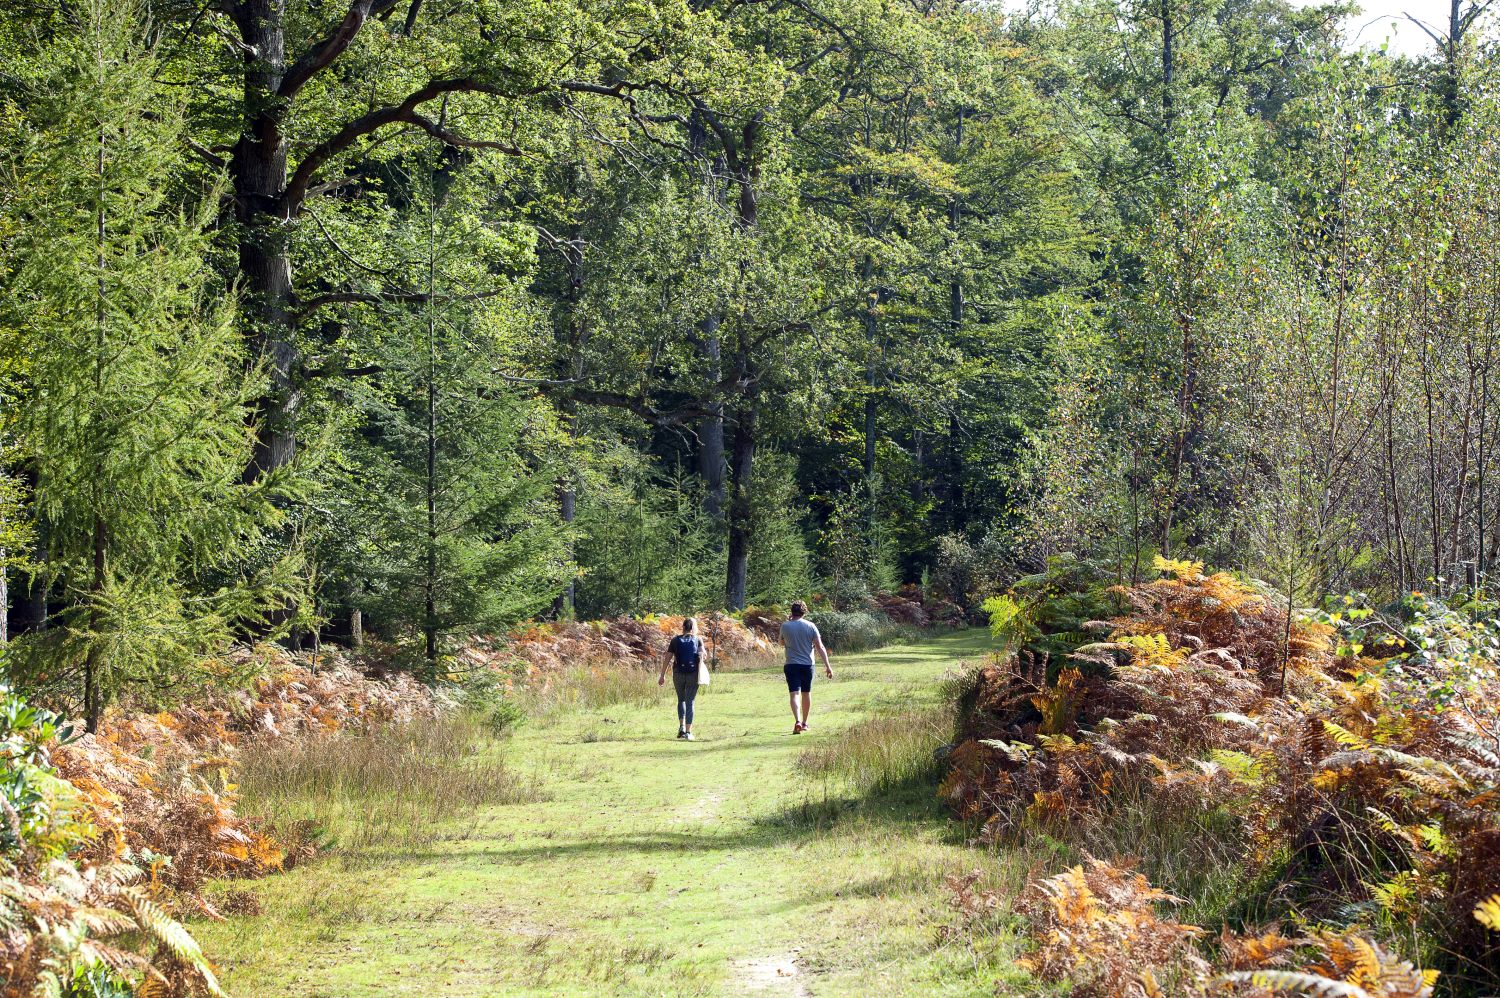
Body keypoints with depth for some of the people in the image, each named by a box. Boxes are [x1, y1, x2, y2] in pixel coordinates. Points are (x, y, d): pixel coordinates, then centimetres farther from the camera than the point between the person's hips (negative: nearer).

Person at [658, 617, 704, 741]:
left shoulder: (676, 640, 6)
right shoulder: (698, 640, 4)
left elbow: (667, 657, 1)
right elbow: (702, 654, -11)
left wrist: (662, 675, 3)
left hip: (678, 674, 1)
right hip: (693, 674, -1)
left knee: (681, 699, 19)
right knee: (690, 702, 3)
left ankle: (681, 727, 4)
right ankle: (688, 732, -2)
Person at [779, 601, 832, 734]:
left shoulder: (785, 626, -3)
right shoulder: (810, 626, -3)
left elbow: (782, 643, 15)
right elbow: (820, 647, -5)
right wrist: (827, 666, -3)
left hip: (791, 664, -2)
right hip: (807, 664, 2)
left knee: (795, 694, -7)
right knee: (806, 693, 16)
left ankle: (797, 721, -27)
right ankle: (804, 723, 27)